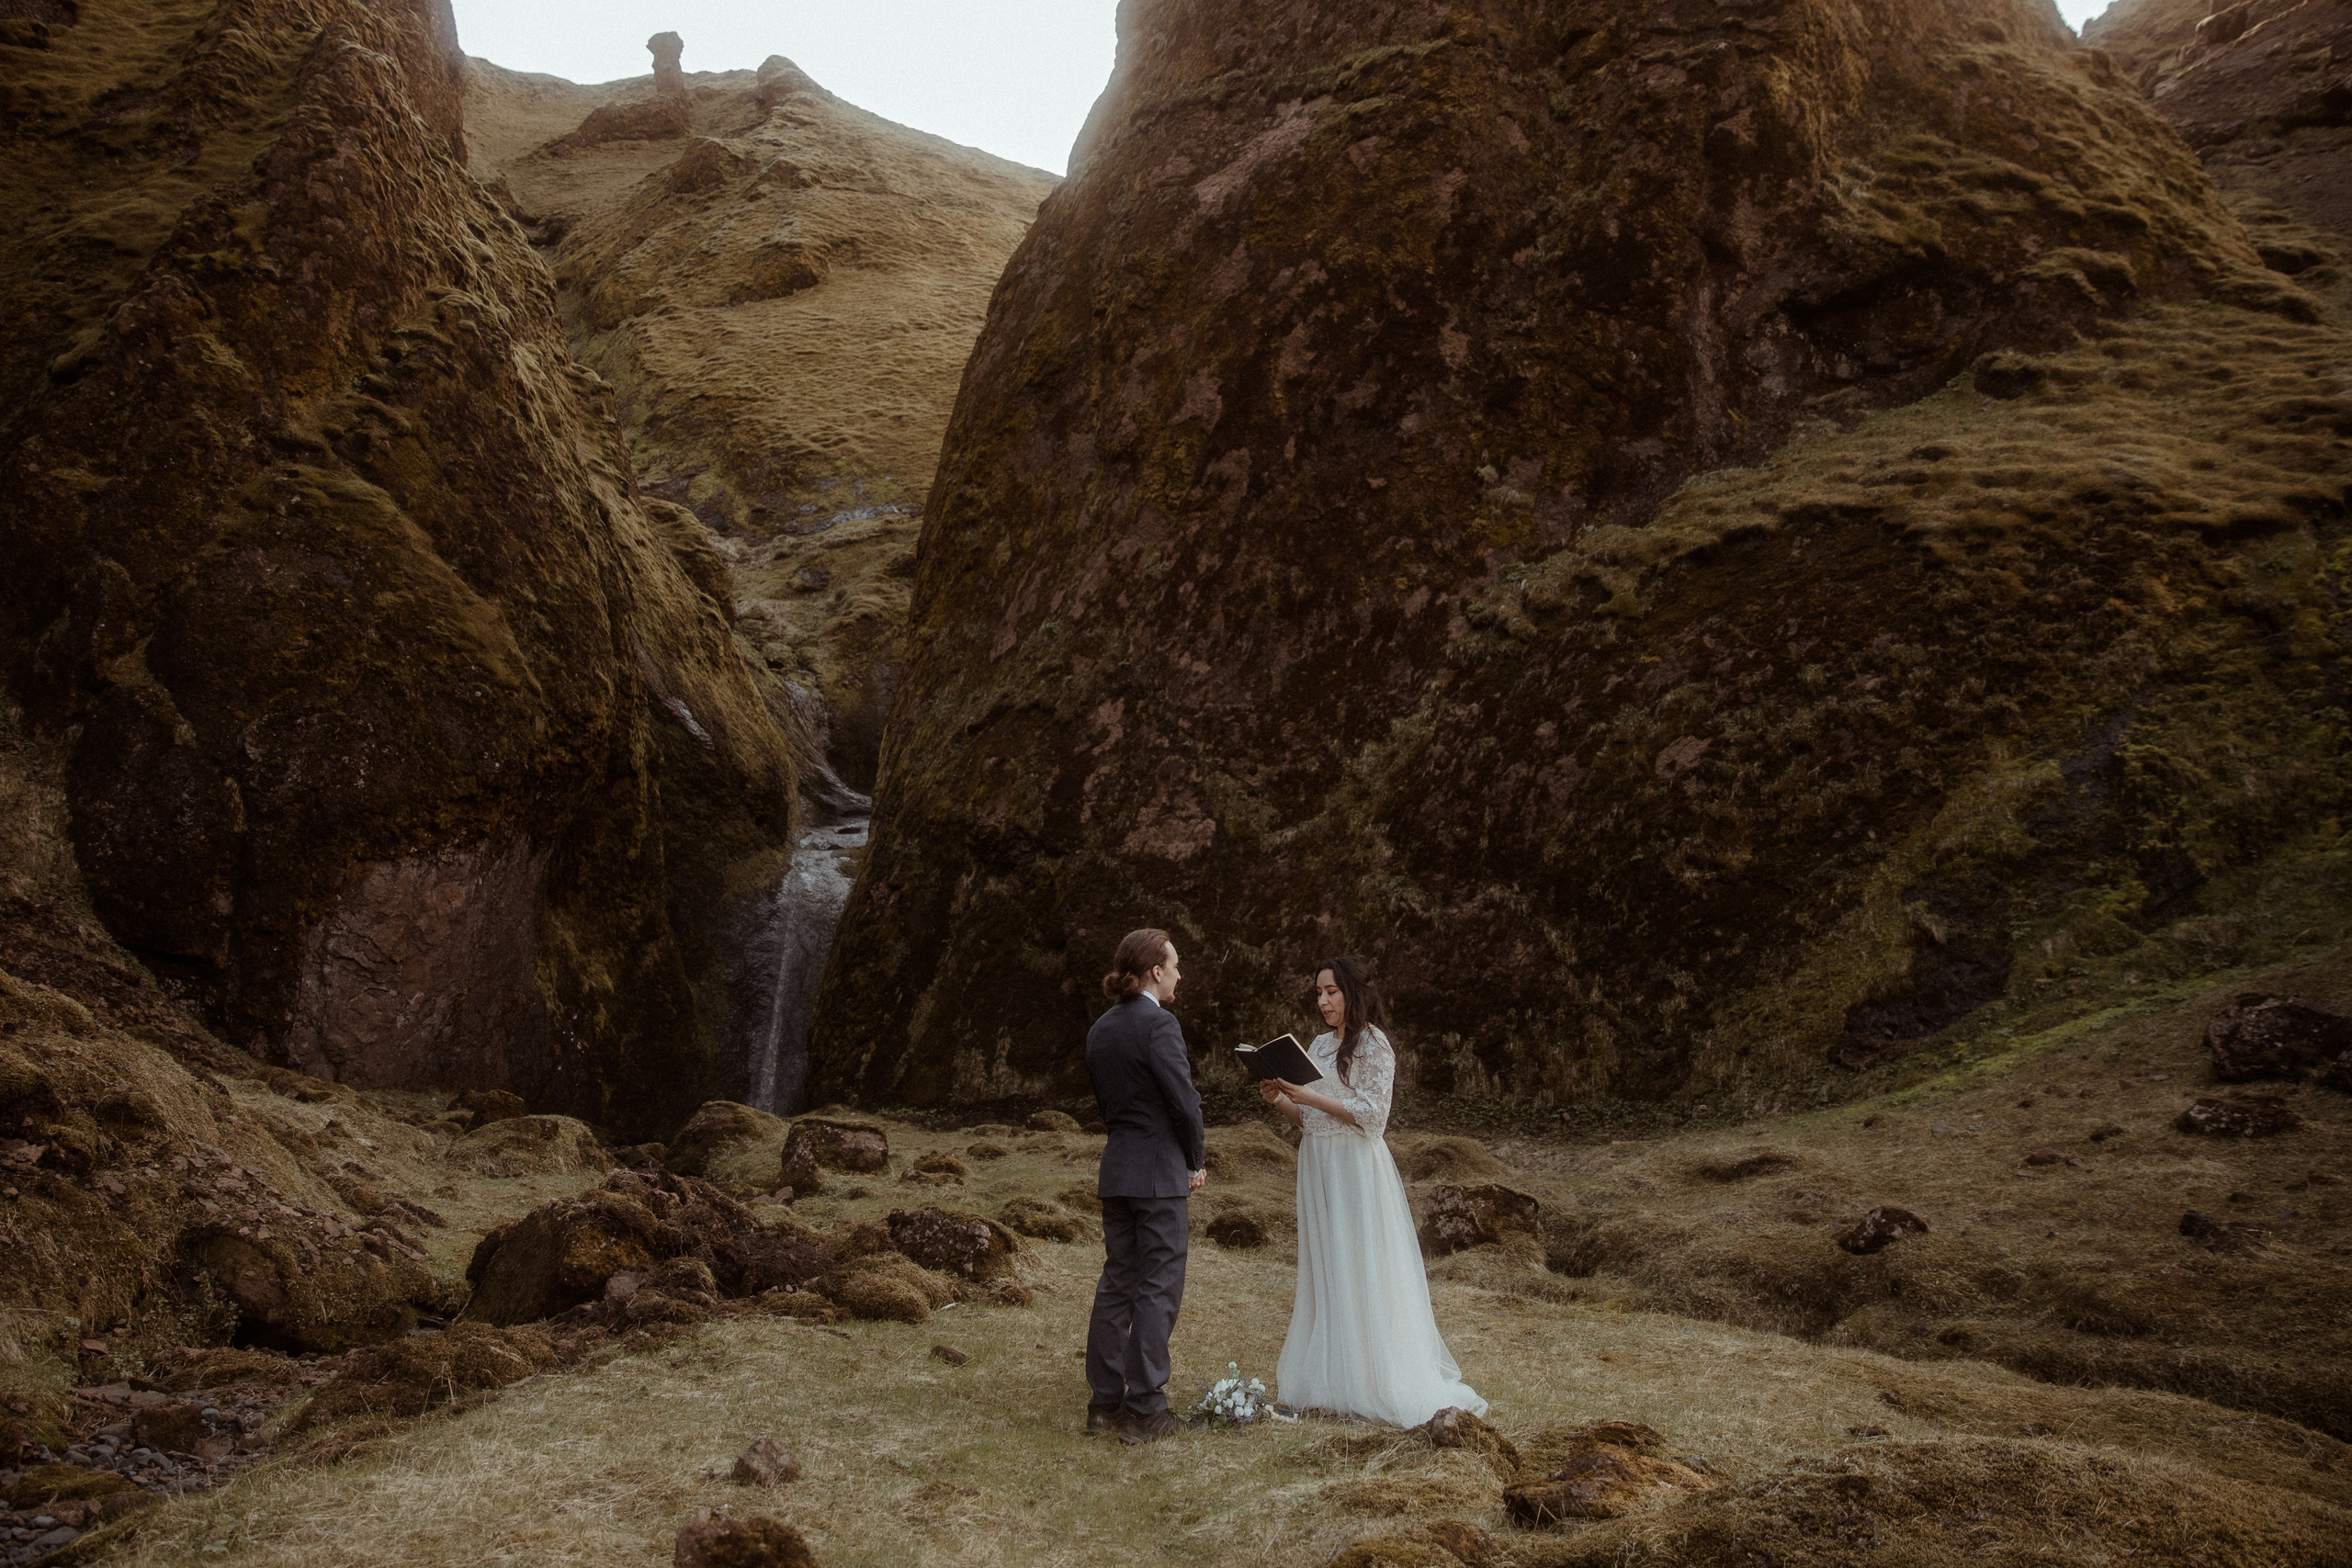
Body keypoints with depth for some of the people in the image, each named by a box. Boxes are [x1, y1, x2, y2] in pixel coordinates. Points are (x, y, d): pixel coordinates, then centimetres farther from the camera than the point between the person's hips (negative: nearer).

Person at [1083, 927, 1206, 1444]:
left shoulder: (1100, 1029, 10)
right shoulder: (1159, 1023, -15)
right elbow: (1185, 1102, -16)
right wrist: (1196, 1164, 1)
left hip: (1115, 1169, 8)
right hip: (1160, 1173, -8)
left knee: (1117, 1284, 12)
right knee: (1158, 1289, 0)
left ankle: (1104, 1404, 17)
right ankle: (1144, 1410, 3)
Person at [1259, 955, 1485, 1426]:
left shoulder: (1373, 1044, -7)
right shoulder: (1320, 1044, 15)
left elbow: (1371, 1114, -15)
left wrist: (1311, 1096, -17)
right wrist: (1280, 1100, -1)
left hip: (1356, 1169, -7)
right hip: (1317, 1166, 8)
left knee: (1361, 1272, -5)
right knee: (1323, 1272, 8)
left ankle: (1373, 1382, 2)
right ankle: (1328, 1377, 13)